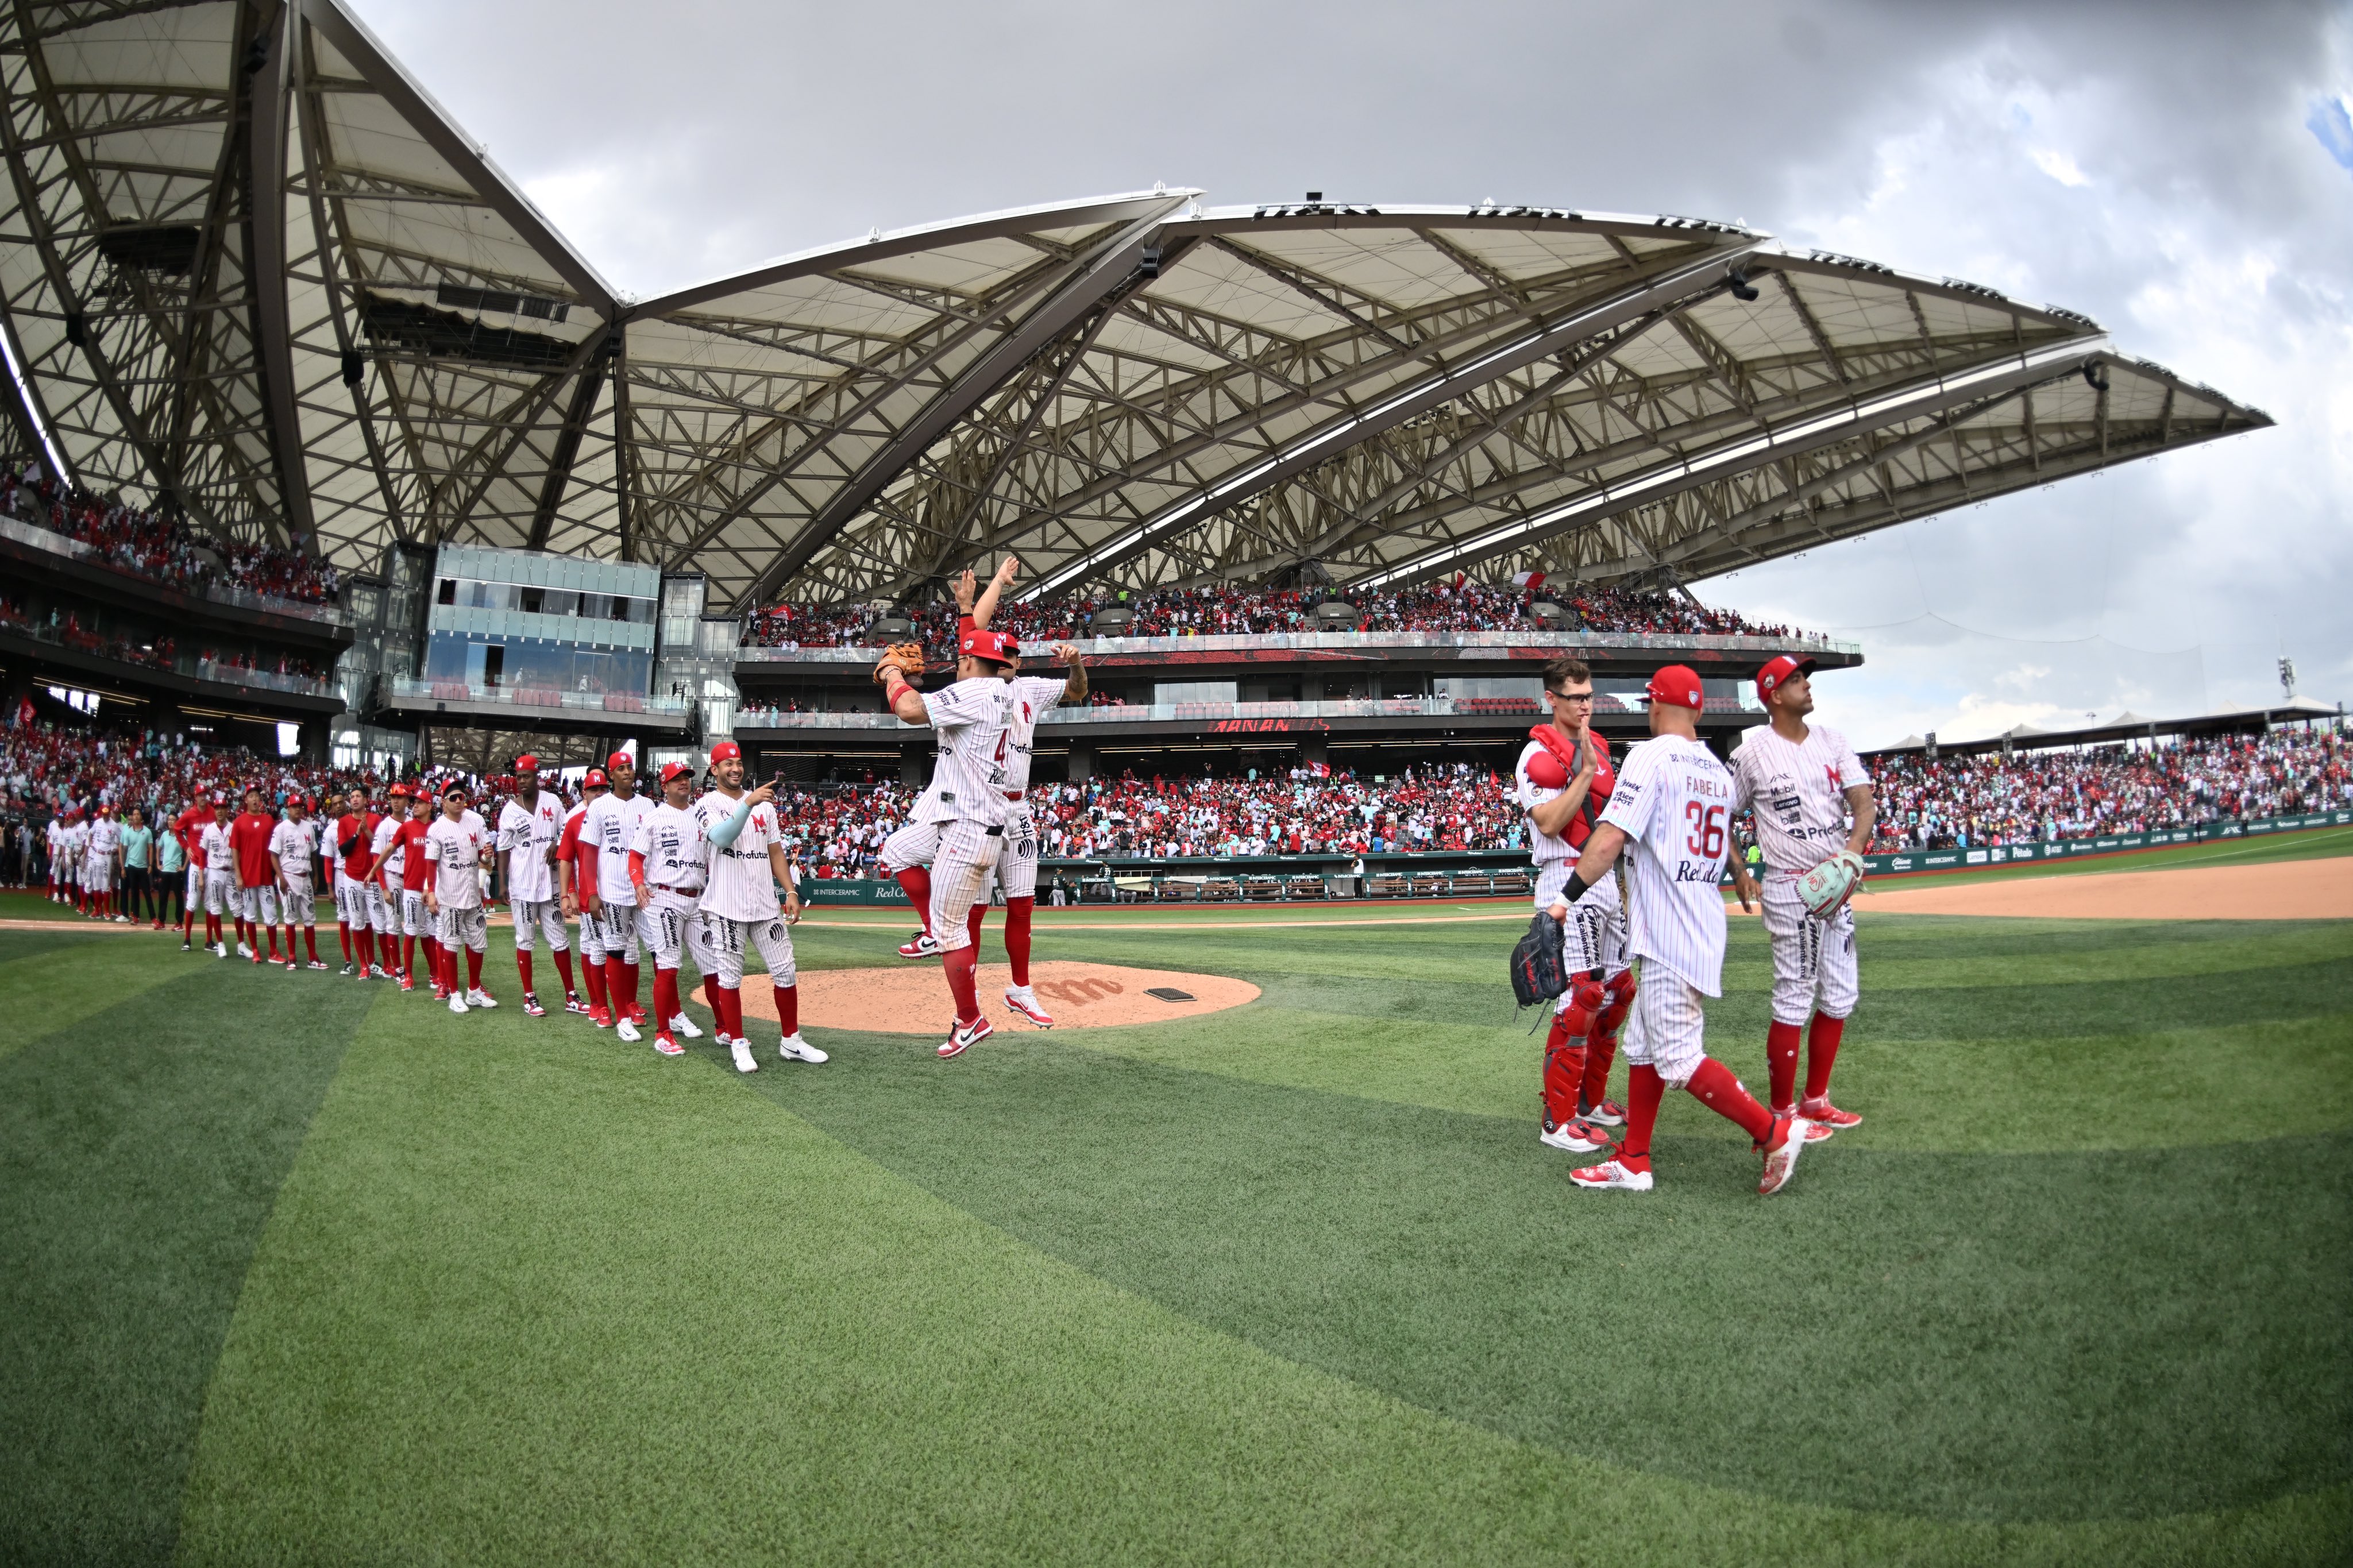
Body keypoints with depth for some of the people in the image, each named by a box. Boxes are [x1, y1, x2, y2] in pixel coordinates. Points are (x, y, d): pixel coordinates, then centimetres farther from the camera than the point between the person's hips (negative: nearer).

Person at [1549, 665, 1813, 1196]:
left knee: (1678, 1056, -6)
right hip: (1703, 927, 9)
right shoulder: (1718, 771, 13)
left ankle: (1774, 1131, -1)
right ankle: (1634, 1162, 19)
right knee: (1644, 1046, 14)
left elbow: (1612, 838, -20)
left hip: (1669, 935, -9)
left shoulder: (1651, 757, -12)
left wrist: (1566, 896, -17)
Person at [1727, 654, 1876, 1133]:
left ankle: (1816, 1099, 25)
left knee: (1840, 998, 12)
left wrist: (1851, 853, -17)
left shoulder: (1832, 740, 7)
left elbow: (1865, 805, 0)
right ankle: (1782, 1111, 8)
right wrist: (1738, 874, -6)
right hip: (1790, 887, -6)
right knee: (1794, 1002, -4)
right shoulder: (1753, 751, -7)